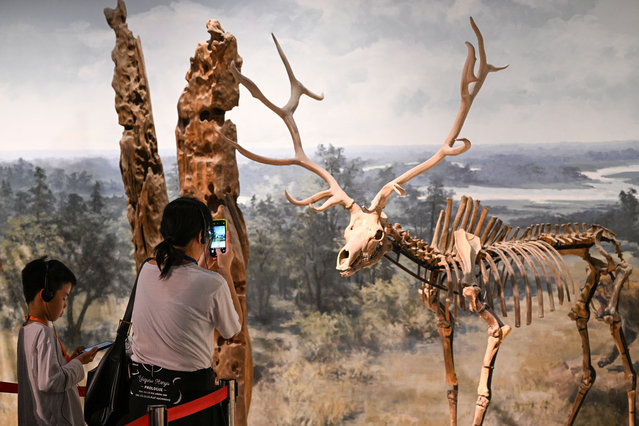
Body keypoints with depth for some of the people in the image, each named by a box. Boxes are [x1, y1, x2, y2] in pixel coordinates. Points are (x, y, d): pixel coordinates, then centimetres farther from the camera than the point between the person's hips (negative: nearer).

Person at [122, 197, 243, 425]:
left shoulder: (146, 270, -1)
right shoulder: (213, 284, -17)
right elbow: (233, 328, 2)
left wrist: (201, 267, 25)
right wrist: (225, 270, 6)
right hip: (189, 393, -5)